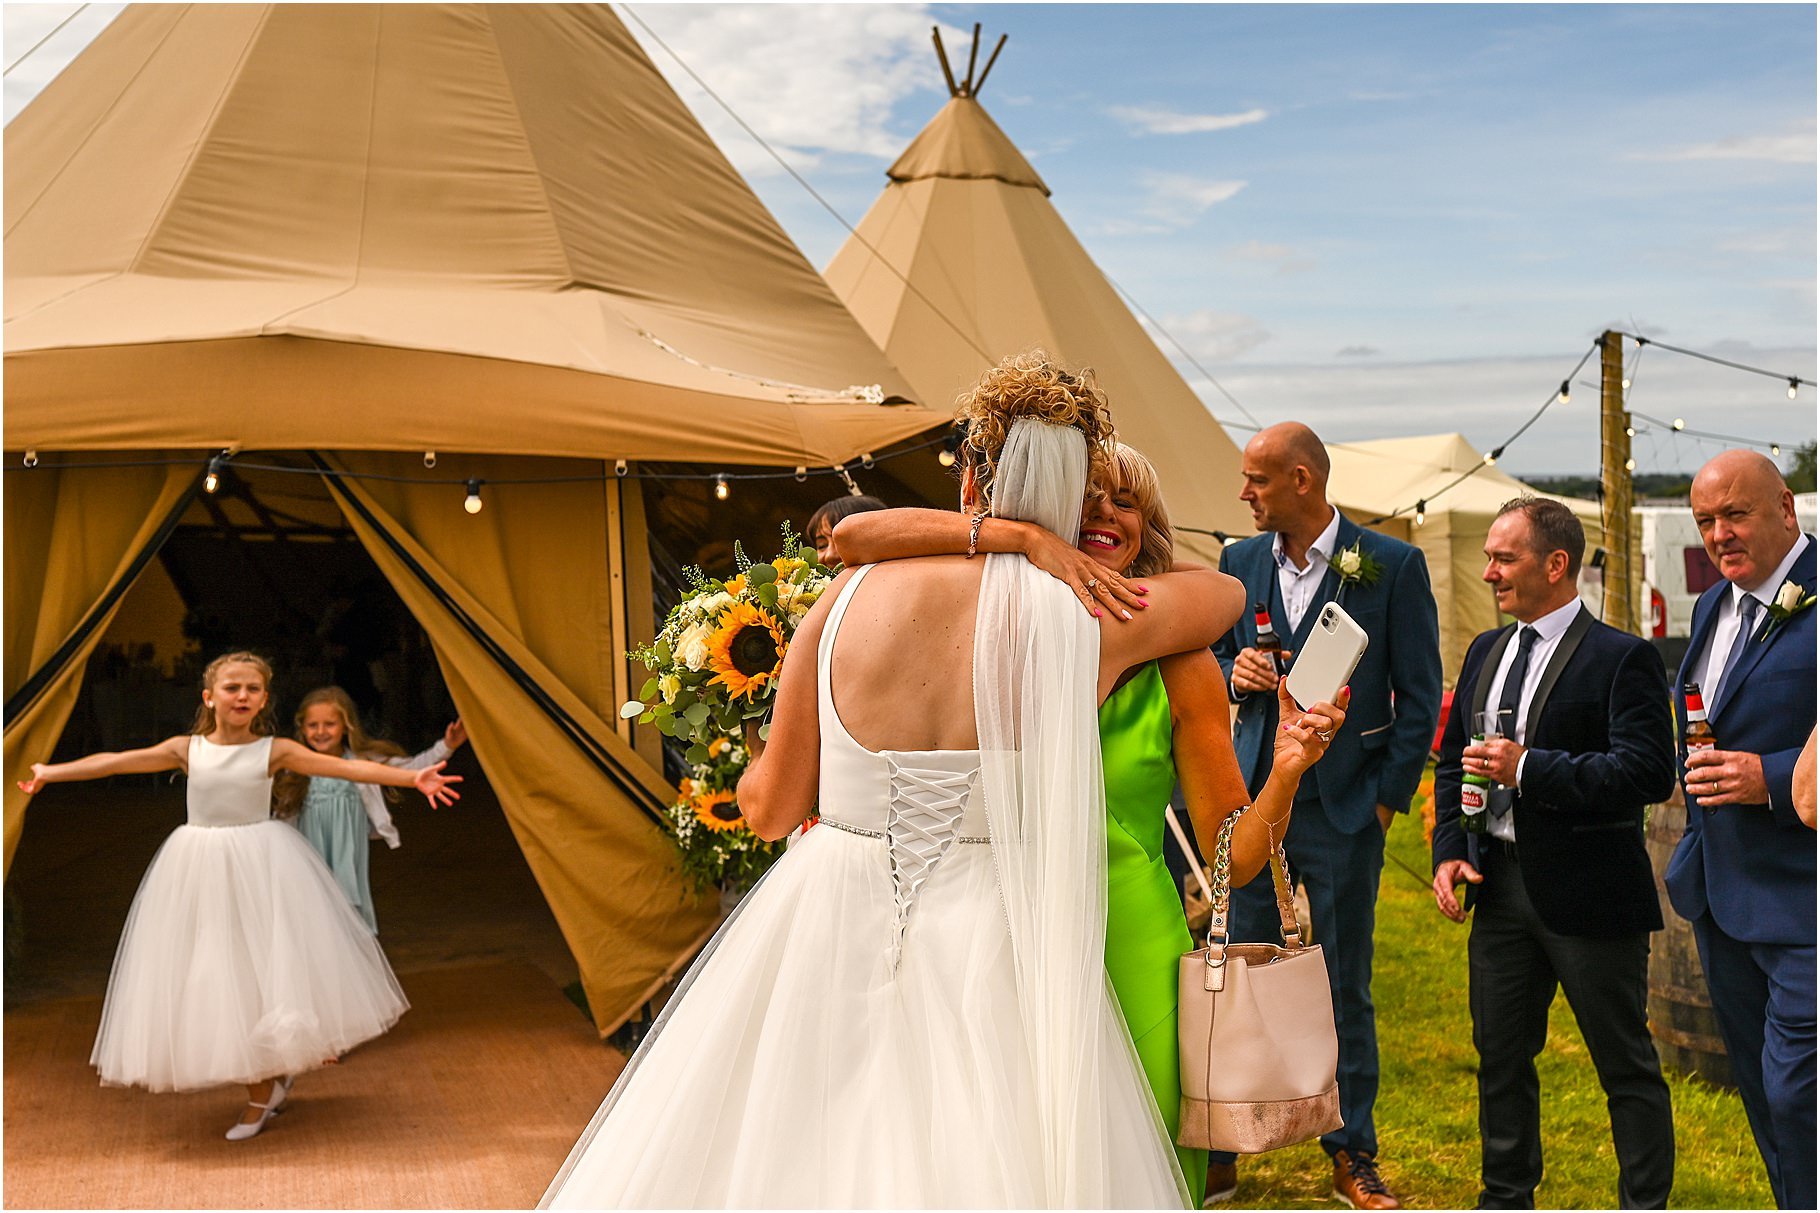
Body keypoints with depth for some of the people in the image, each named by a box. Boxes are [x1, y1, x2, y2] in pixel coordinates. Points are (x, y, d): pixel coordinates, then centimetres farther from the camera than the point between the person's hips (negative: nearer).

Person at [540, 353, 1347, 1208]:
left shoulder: (855, 590, -2)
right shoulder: (1093, 621, -4)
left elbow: (770, 807, 6)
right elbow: (1227, 591, 20)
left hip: (826, 936, 2)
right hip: (985, 960, -1)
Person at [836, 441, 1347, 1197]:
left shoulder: (1179, 665, -4)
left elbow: (1234, 859, -3)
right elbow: (854, 536, -16)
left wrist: (1286, 772, -22)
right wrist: (1025, 536, -22)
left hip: (1128, 954, -1)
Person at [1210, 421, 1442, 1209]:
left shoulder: (1393, 566, -4)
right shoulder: (1240, 562, 7)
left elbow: (1420, 695, -1)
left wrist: (1388, 798, -5)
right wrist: (1235, 670, -6)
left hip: (1343, 807, -3)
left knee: (1344, 989, 8)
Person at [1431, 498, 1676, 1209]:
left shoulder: (1622, 658, -10)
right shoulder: (1485, 651, 12)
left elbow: (1648, 772, -21)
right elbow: (1453, 761, 17)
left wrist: (1529, 770, -23)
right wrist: (1449, 852, 4)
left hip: (1588, 891, -7)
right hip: (1499, 885, 7)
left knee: (1625, 1064, 6)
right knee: (1500, 1055, 16)